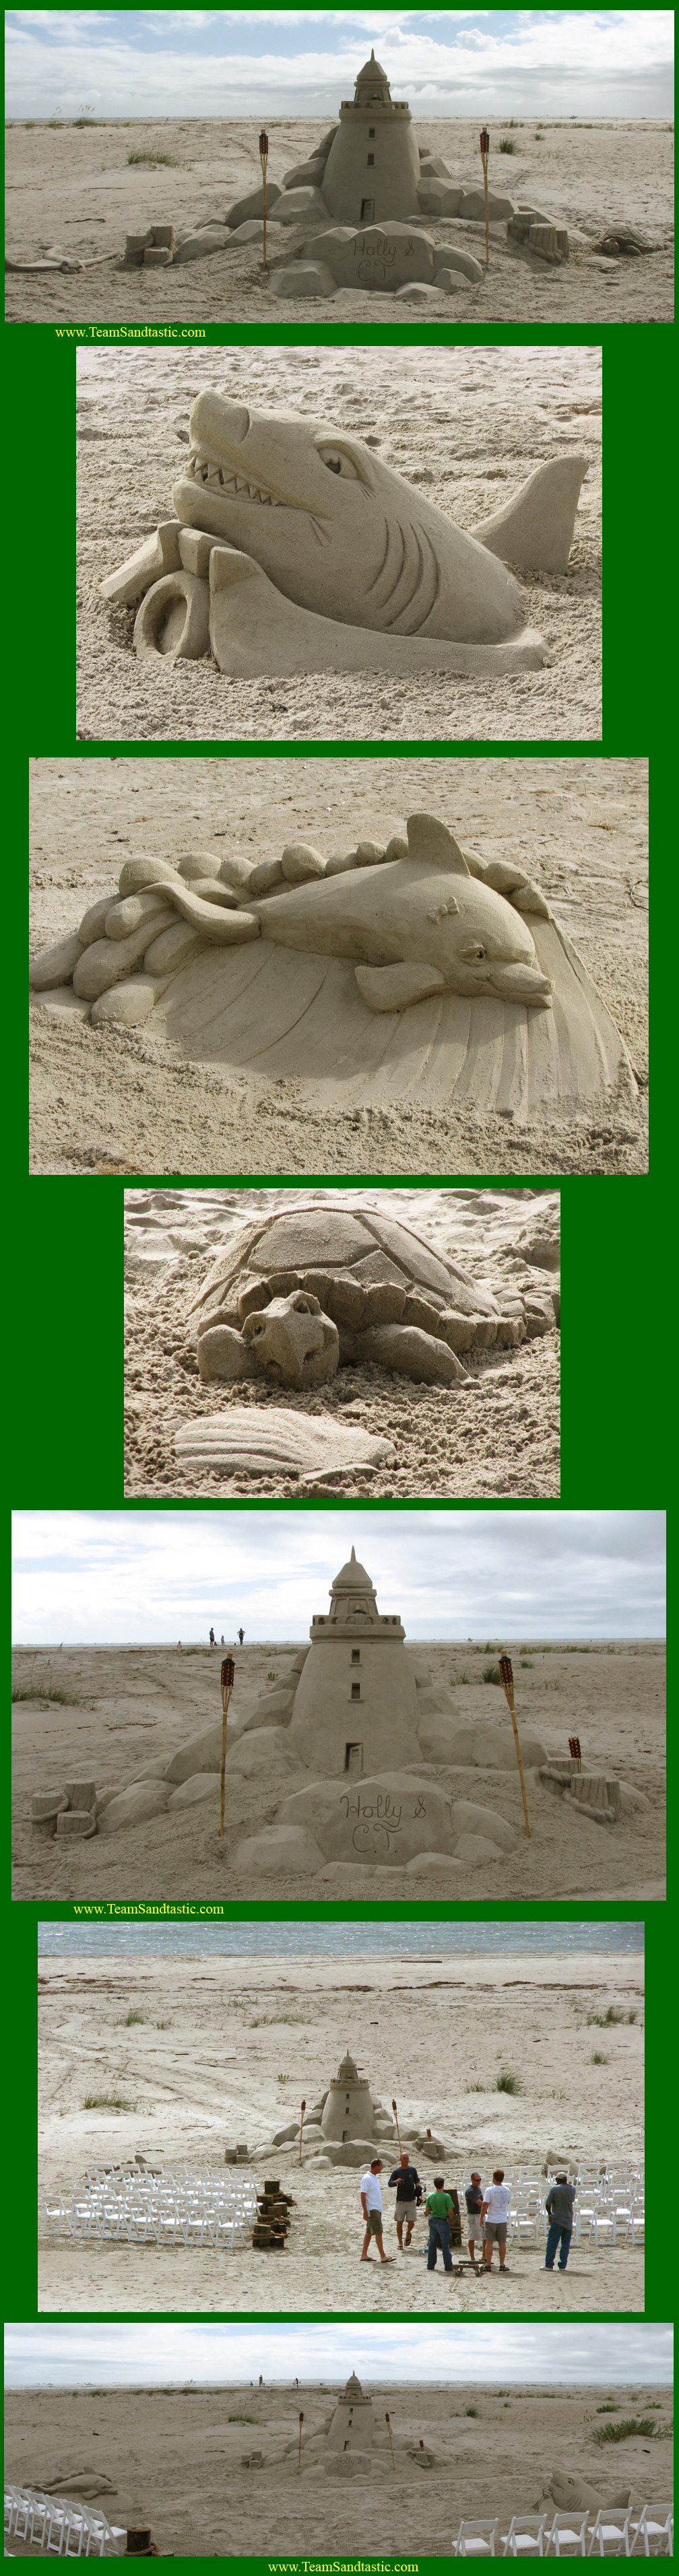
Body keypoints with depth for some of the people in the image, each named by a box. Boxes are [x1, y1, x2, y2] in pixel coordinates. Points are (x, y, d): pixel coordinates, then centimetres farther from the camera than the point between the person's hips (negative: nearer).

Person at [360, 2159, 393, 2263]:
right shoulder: (367, 2179, -14)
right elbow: (363, 2196, -17)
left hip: (377, 2209, 10)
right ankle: (383, 2257, -13)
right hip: (371, 2210, -10)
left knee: (369, 2232, 11)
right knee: (378, 2232, -12)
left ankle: (364, 2255, 15)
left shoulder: (375, 2177, 16)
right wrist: (365, 2211, -21)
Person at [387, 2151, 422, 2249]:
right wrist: (396, 2181, -24)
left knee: (411, 2223, -4)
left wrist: (418, 2184, -1)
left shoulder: (412, 2170, 5)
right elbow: (389, 2184, -3)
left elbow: (417, 2179, 21)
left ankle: (408, 2234, 29)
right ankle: (400, 2243, 16)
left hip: (411, 2201, 1)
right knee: (399, 2223, 3)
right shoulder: (396, 2171, -1)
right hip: (400, 2201, -1)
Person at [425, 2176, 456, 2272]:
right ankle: (448, 2266, 6)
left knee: (432, 2244, 15)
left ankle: (431, 2265, 20)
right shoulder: (447, 2197, -16)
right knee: (445, 2245, 3)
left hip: (433, 2221, 4)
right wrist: (450, 2221, 2)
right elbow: (450, 2211, -16)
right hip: (443, 2222, -4)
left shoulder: (430, 2196, -4)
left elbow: (427, 2210, 3)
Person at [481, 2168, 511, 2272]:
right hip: (503, 2220, 3)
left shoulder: (490, 2190, -13)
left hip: (491, 2220, -3)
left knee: (489, 2243, 3)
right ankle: (502, 2265, 11)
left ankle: (488, 2265, 2)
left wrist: (481, 2218, -6)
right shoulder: (507, 2190, 1)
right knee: (502, 2243, 9)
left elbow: (485, 2205, -14)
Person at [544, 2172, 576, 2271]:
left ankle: (549, 2265, 3)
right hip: (569, 2220, 4)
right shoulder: (572, 2189, 1)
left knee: (552, 2243, 3)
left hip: (557, 2220, -4)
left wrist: (549, 2214, 8)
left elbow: (548, 2204, -10)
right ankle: (563, 2265, 9)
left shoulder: (554, 2189, -12)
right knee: (566, 2244, 10)